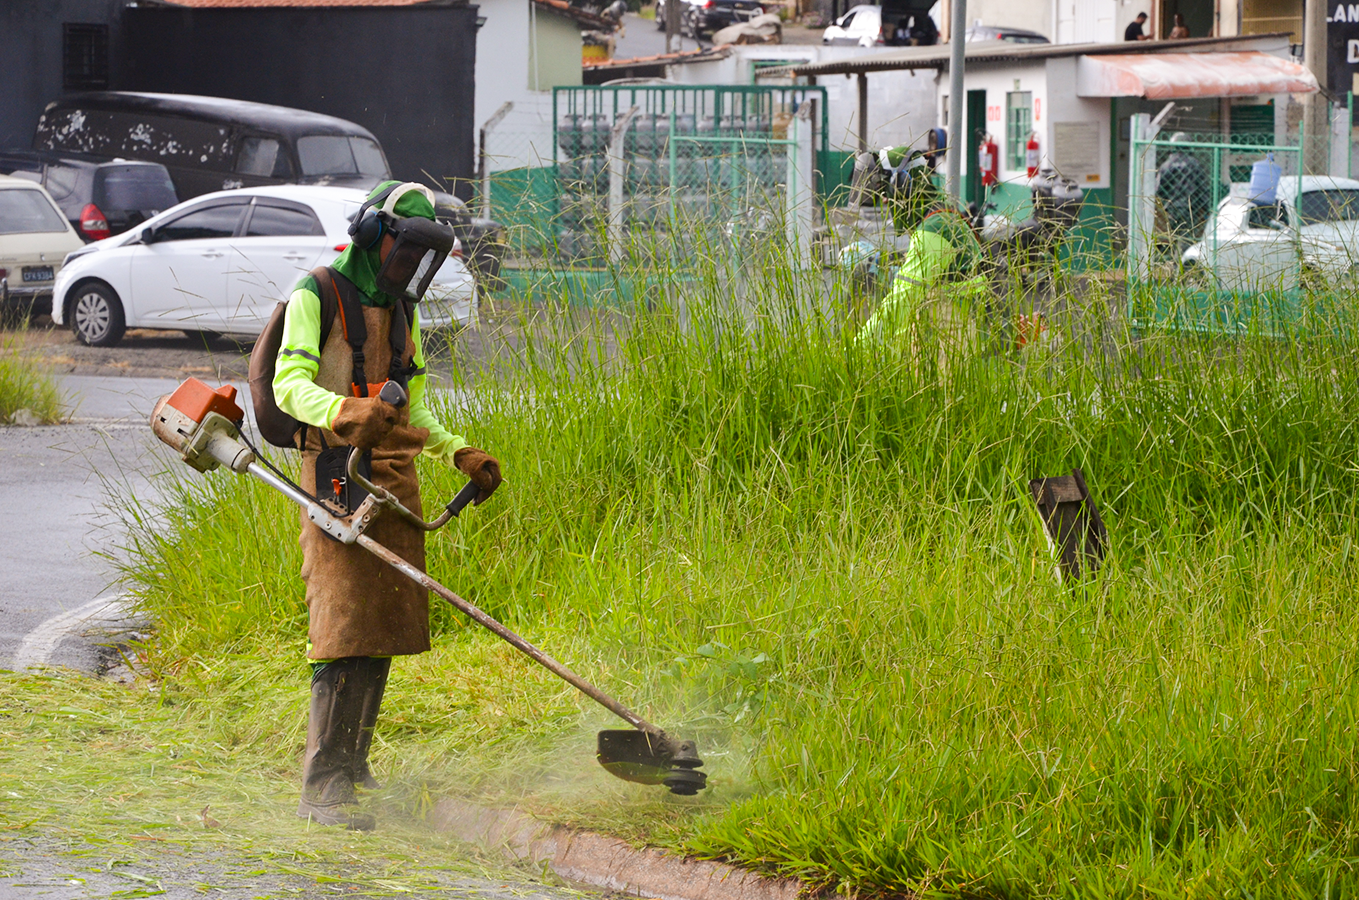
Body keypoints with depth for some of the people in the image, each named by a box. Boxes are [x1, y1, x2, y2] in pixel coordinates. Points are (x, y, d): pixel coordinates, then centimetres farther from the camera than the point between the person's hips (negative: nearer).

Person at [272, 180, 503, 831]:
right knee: (346, 625, -14)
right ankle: (322, 788, -16)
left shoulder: (402, 311, 19)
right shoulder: (317, 297, -5)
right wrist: (346, 412, -35)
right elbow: (289, 384, -17)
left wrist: (460, 454, 12)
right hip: (336, 468, -8)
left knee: (385, 627, 7)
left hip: (395, 477, 8)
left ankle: (352, 767, 16)